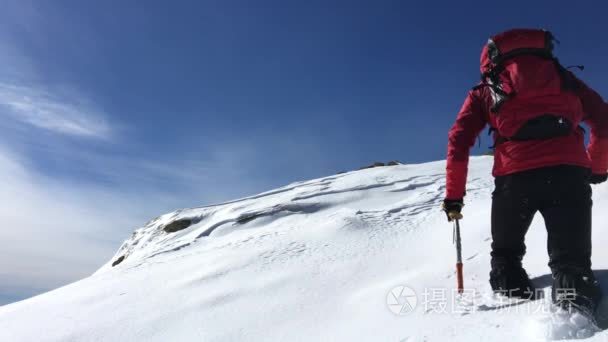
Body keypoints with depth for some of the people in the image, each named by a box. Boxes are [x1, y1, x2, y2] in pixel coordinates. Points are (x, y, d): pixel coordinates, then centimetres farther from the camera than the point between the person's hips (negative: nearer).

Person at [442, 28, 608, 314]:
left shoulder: (484, 91, 18)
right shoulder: (561, 75, 25)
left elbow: (459, 141, 6)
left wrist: (453, 196, 8)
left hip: (514, 176, -1)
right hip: (569, 171, 1)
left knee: (506, 252, 22)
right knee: (571, 257, 4)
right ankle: (575, 305, -16)